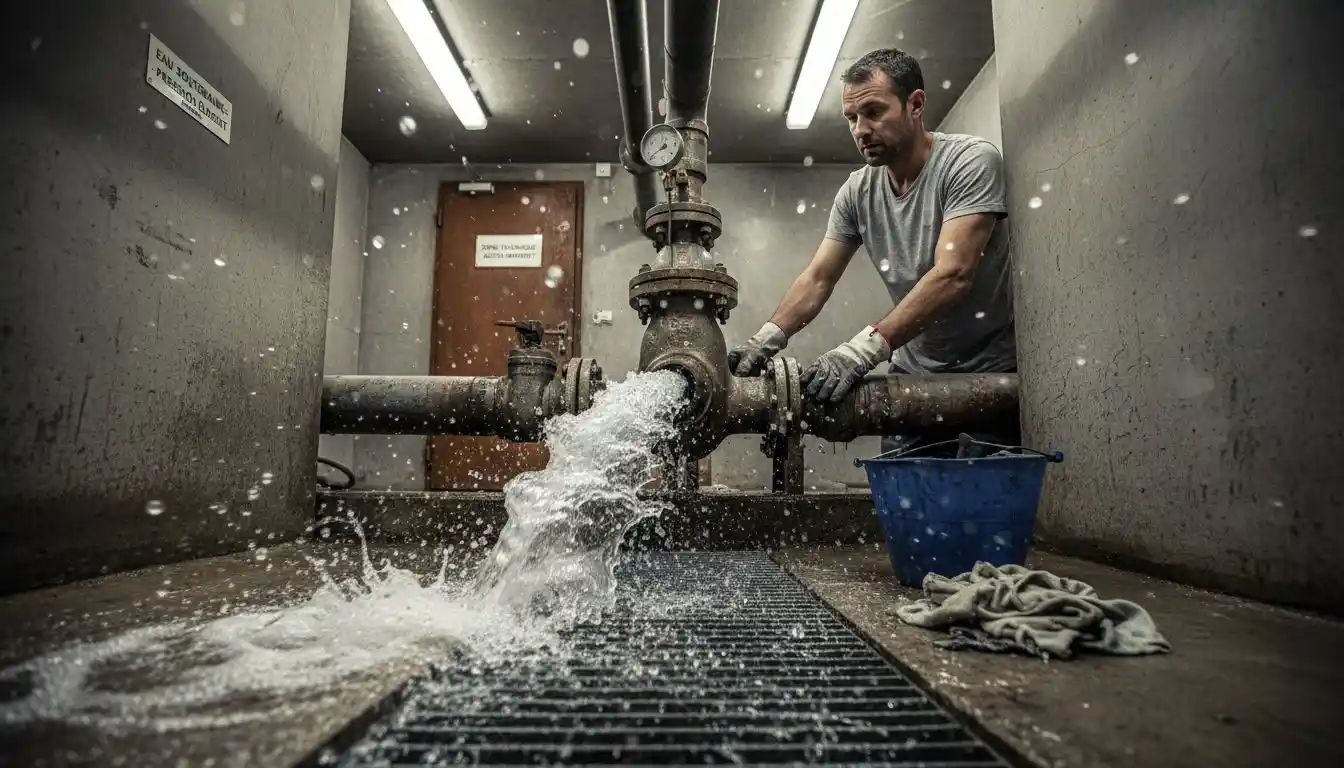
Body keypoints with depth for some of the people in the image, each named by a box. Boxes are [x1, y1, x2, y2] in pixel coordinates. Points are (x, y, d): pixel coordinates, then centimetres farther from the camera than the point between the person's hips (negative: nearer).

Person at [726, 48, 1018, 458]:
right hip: (914, 372, 4)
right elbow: (817, 279, -2)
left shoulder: (972, 161, -15)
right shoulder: (856, 191, 1)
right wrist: (767, 339, -20)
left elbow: (952, 275, -27)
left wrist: (866, 346, -38)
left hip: (991, 368, -4)